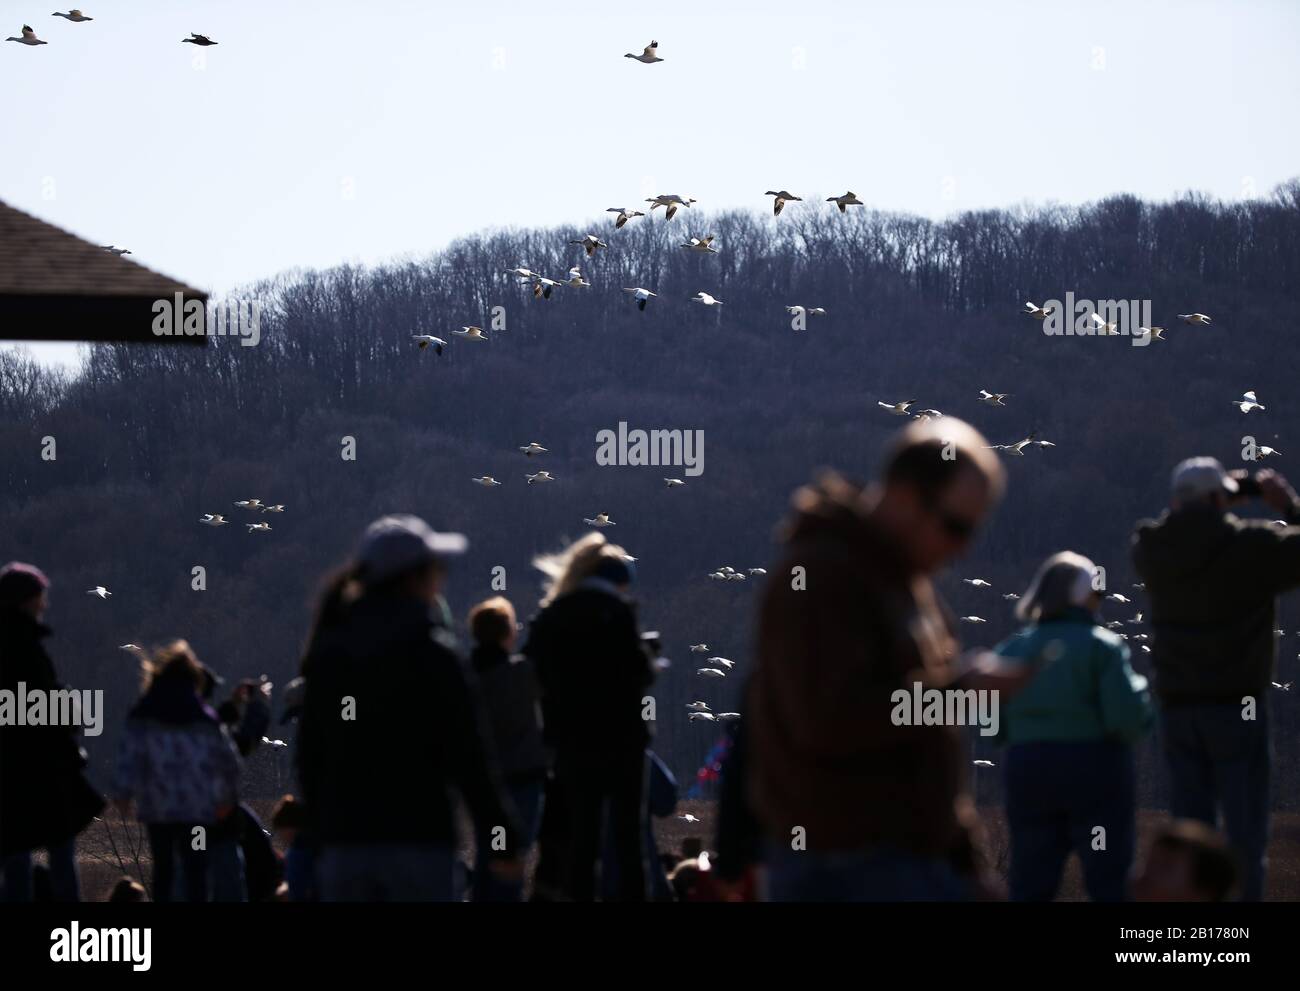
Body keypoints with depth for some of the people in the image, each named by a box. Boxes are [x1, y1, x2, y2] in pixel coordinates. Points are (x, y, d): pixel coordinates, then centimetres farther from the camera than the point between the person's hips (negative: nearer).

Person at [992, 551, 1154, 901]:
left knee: (1030, 885, 8)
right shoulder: (1101, 646, -7)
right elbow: (1128, 718, -16)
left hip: (1028, 772, 4)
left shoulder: (1012, 650, 7)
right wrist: (1143, 698, 4)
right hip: (1095, 770, -4)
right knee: (1108, 882, 4)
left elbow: (996, 727, 6)